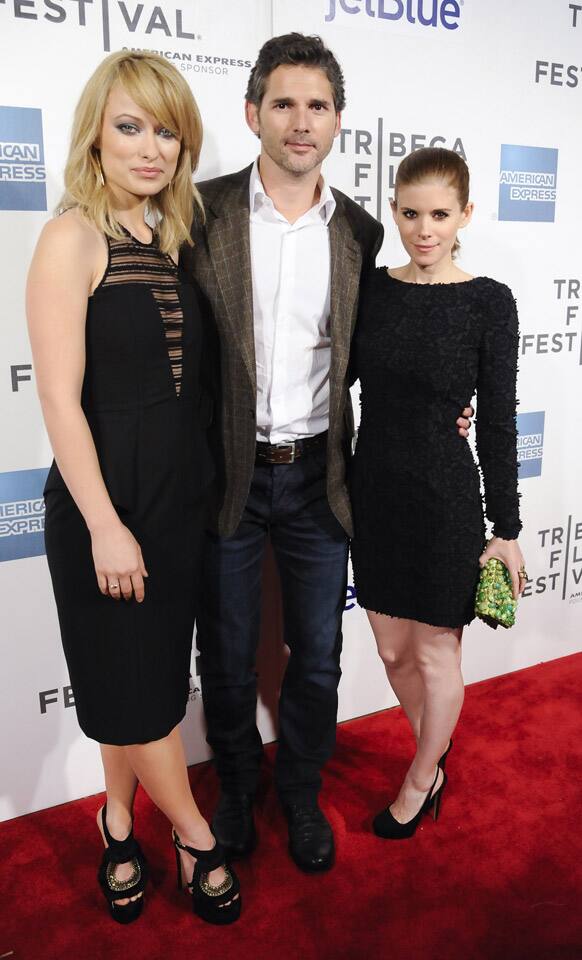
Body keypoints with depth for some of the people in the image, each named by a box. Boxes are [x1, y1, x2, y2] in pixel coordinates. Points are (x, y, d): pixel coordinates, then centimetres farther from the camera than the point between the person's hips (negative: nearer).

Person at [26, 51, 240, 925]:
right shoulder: (74, 237, -10)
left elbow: (187, 373, 10)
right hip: (108, 491, -6)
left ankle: (120, 824, 39)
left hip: (180, 490, 7)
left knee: (153, 671, 17)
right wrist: (104, 526, -17)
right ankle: (195, 836, 29)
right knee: (133, 681, 8)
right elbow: (61, 397, -15)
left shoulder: (173, 235, 9)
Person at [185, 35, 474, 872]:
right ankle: (236, 788, 41)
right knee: (227, 656, 14)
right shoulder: (204, 212, -5)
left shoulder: (359, 231, 5)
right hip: (227, 475, -2)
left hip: (318, 474, 3)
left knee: (317, 655, 14)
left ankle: (301, 794, 40)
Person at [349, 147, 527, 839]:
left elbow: (497, 423, -7)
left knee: (435, 652, 12)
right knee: (393, 649, 17)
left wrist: (506, 528, -4)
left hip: (444, 497, -4)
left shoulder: (489, 303, -8)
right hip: (374, 490, 4)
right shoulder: (370, 288, 2)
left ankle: (419, 782, 37)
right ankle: (437, 757, 45)